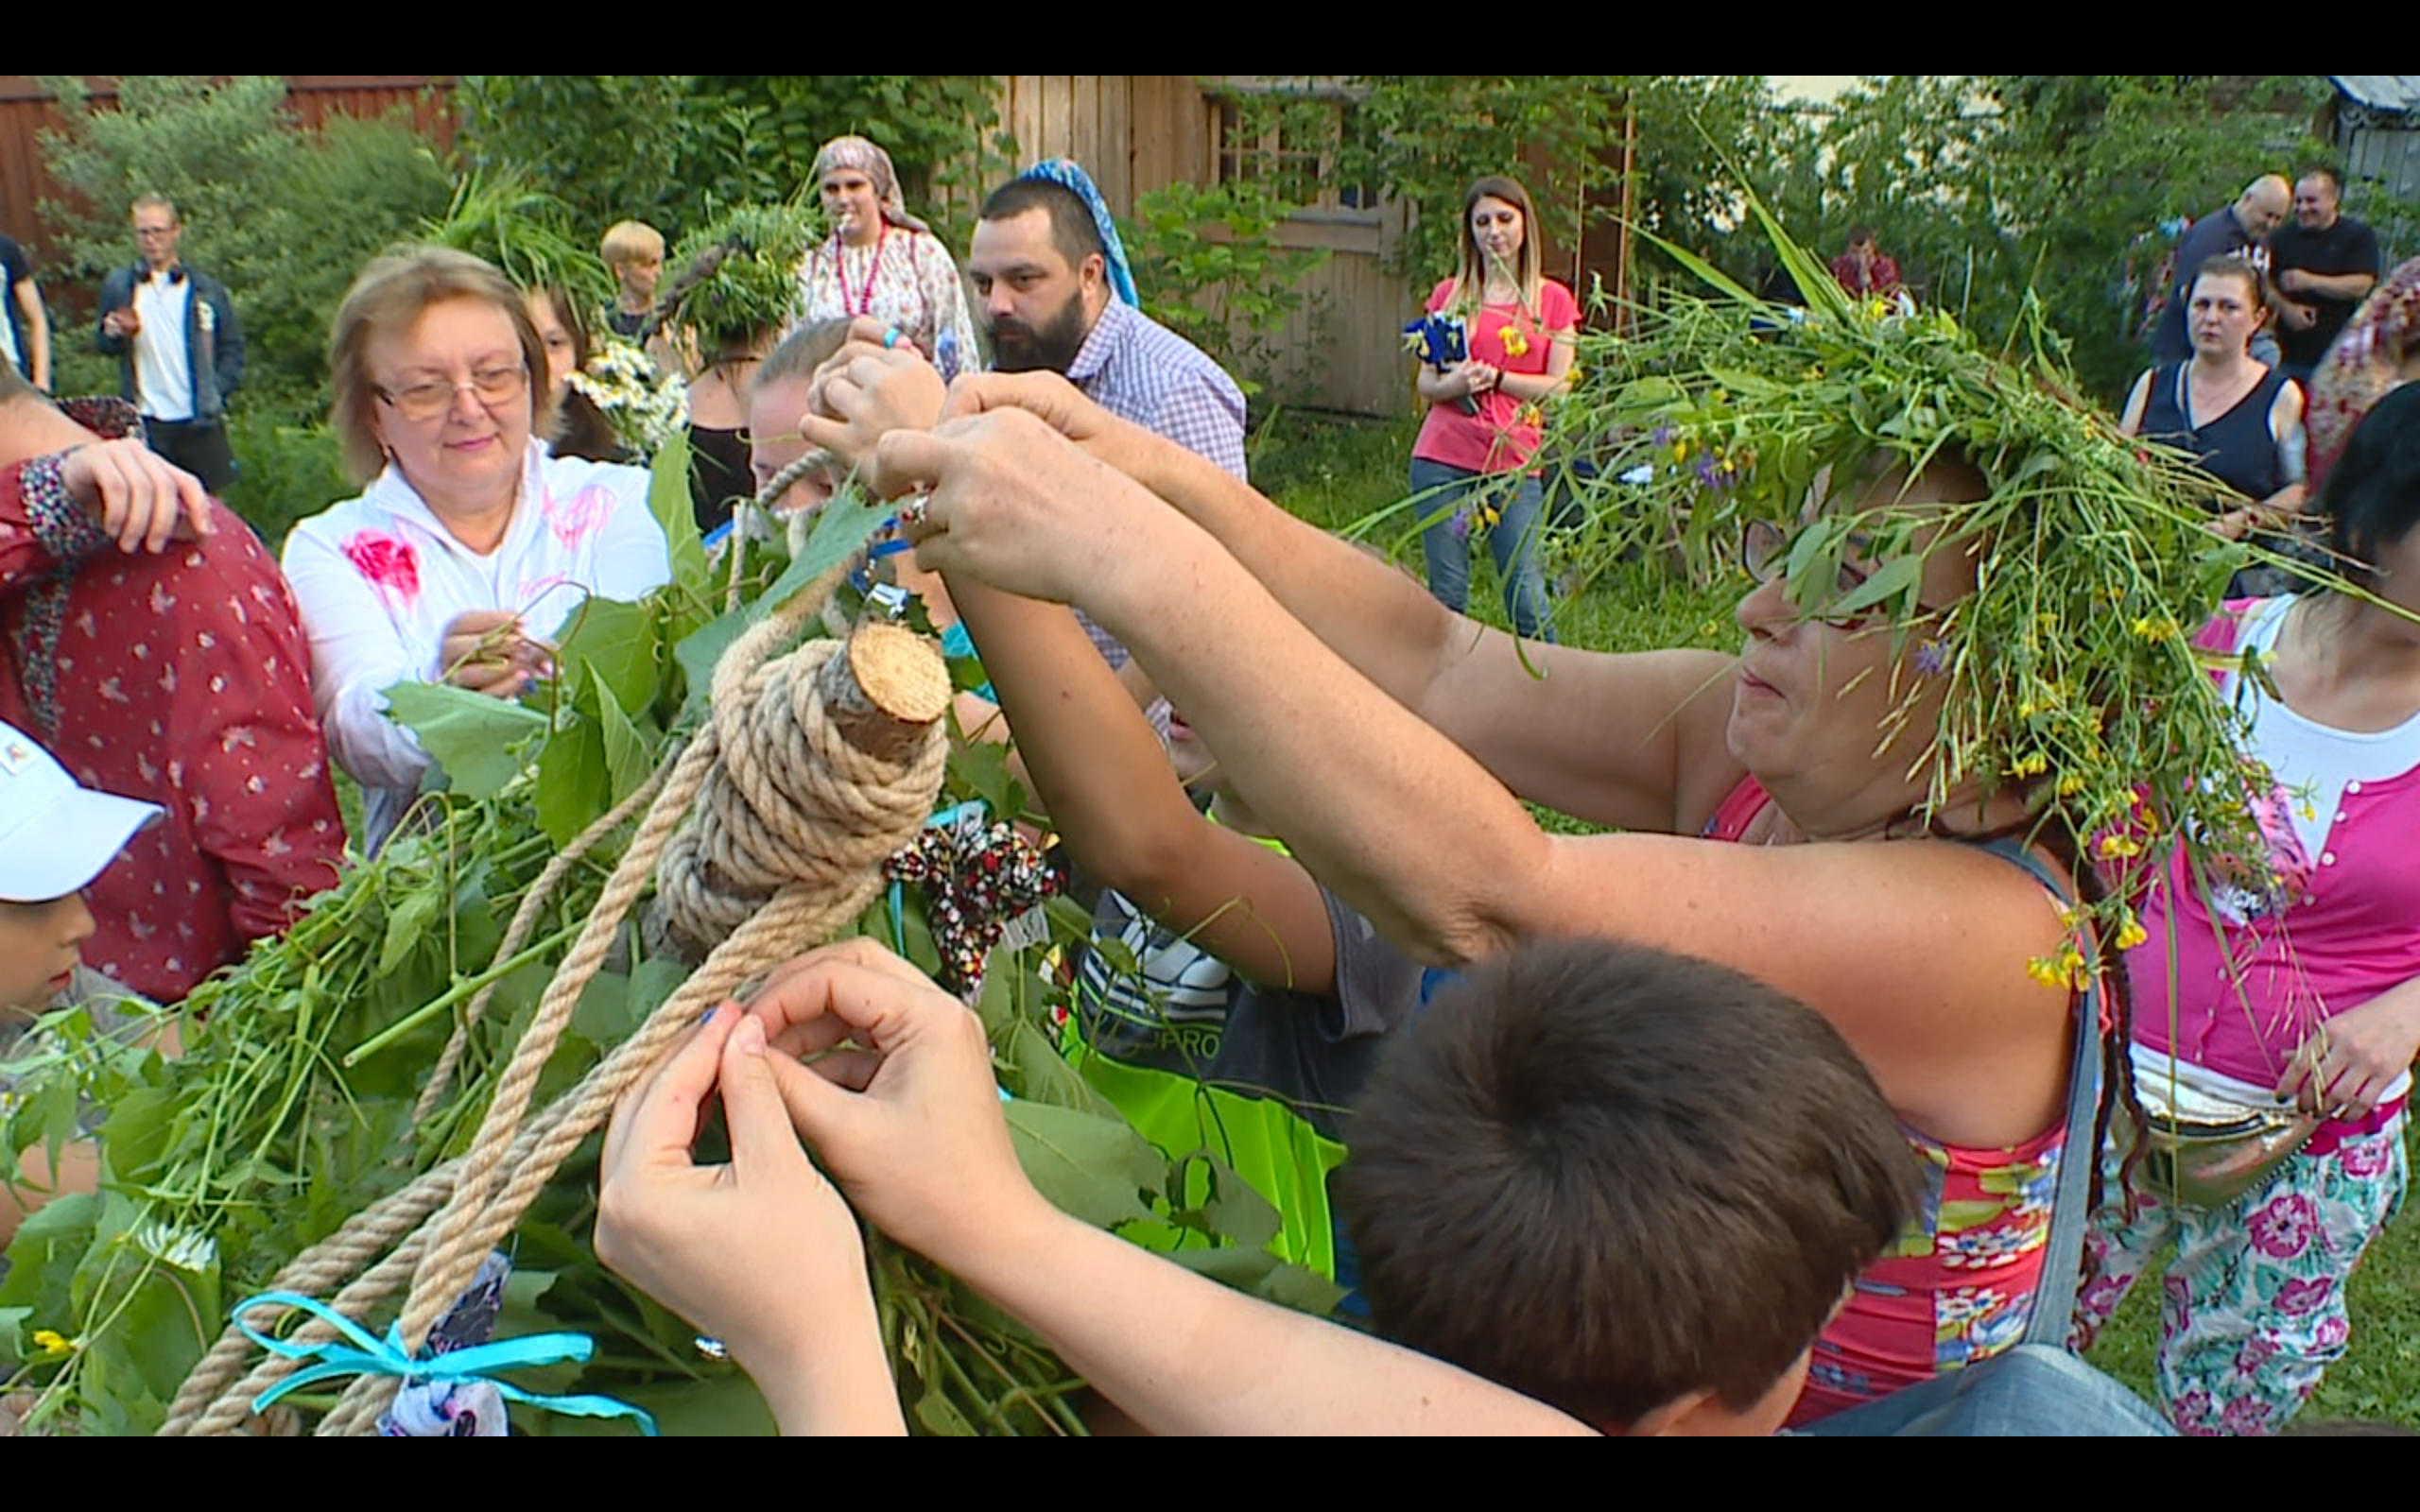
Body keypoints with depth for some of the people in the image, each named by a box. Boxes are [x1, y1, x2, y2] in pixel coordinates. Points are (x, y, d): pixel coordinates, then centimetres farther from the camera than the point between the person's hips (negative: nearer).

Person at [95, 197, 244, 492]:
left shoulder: (207, 290, 5)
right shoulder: (119, 286, 6)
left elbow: (232, 347, 7)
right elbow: (106, 346, 9)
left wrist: (217, 393, -5)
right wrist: (118, 333, -14)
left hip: (200, 421, 0)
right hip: (146, 423, 0)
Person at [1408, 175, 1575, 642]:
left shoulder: (1553, 299, 8)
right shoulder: (1451, 295, 11)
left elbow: (1559, 387, 1)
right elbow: (1426, 383, 10)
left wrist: (1493, 377, -11)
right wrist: (1451, 384, -13)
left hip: (1516, 463, -1)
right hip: (1443, 460, 1)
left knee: (1526, 595, -6)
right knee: (1446, 595, 1)